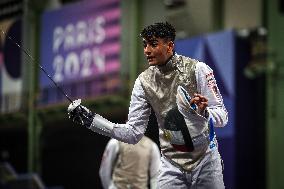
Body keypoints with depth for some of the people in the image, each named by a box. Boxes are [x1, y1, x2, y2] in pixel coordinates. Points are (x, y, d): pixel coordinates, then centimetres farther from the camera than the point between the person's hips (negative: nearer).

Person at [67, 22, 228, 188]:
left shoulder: (197, 69, -11)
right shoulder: (144, 81, -2)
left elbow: (222, 117, -9)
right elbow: (134, 132, -4)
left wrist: (204, 113, -31)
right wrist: (90, 120, -12)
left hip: (206, 161, -1)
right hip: (172, 165, 2)